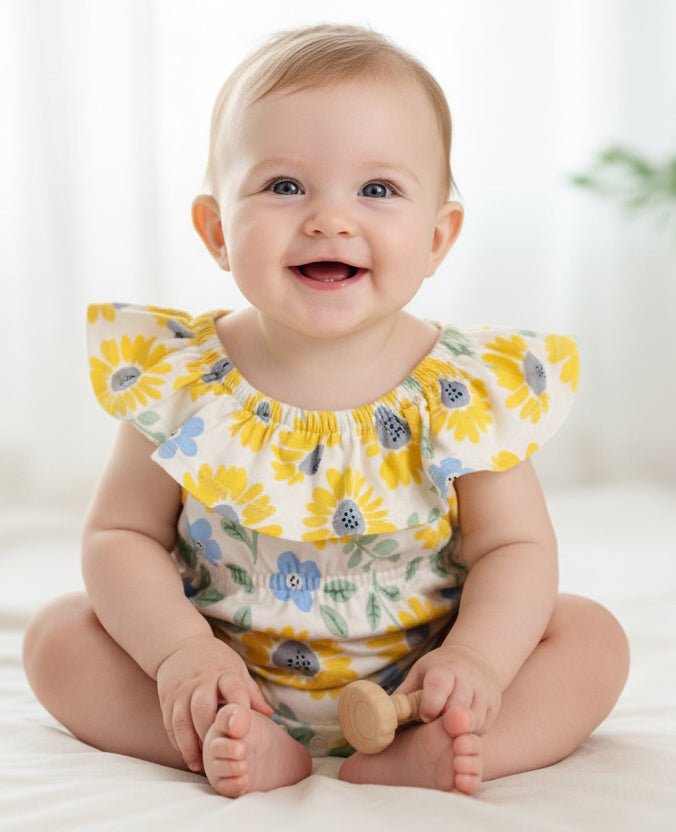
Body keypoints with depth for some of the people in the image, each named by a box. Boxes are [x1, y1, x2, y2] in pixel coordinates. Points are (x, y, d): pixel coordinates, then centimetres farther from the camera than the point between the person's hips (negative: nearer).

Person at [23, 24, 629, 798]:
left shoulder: (470, 391, -13)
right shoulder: (178, 382, -12)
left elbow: (516, 548, -8)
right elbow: (122, 534, -7)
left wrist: (475, 658, -27)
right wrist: (177, 651, -23)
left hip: (411, 684, 0)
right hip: (228, 683, 1)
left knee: (591, 636, -14)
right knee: (59, 636, -14)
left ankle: (416, 756, -30)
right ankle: (247, 749, -25)